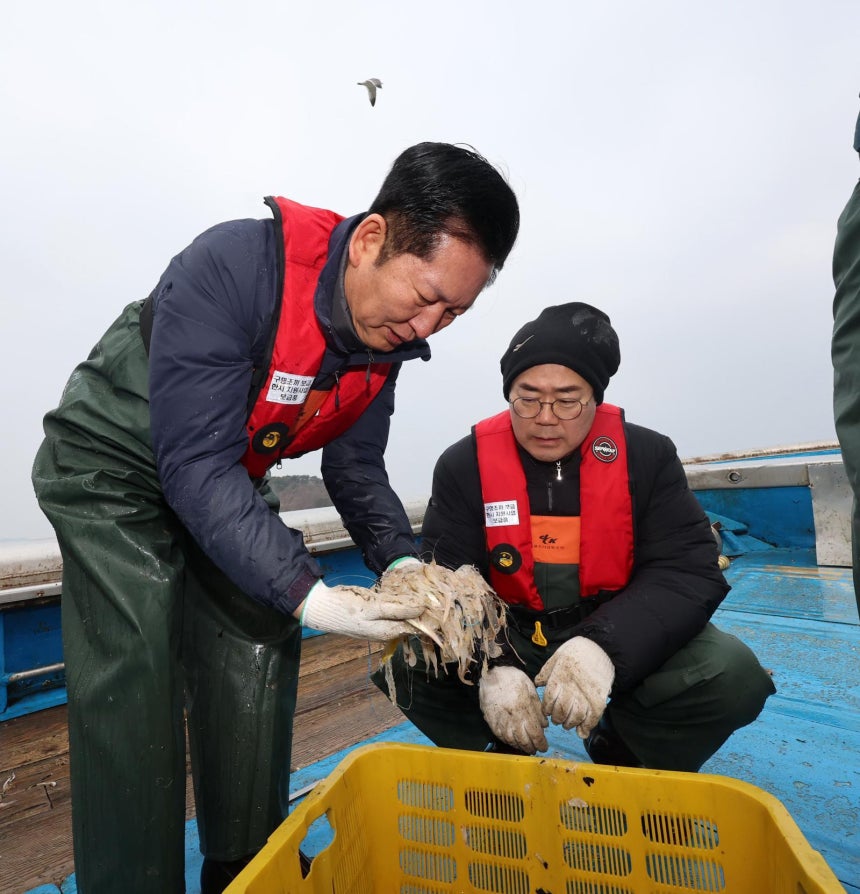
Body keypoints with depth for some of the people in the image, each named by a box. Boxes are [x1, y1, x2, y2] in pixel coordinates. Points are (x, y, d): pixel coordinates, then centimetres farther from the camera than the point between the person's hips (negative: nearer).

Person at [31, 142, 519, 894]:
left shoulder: (390, 332, -11)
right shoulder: (230, 268, -32)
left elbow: (355, 468, -6)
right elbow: (196, 465, -34)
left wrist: (404, 565, -21)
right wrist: (307, 596, -37)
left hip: (224, 483, 5)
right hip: (113, 467, -4)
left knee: (260, 651, 2)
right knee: (134, 678, -13)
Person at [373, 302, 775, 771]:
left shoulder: (646, 455, -9)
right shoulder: (464, 465, -9)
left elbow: (688, 572, -15)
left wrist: (604, 646, -33)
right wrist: (492, 665, -32)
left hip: (618, 632, 1)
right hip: (504, 637, 0)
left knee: (732, 675, -23)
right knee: (411, 666, -23)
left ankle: (624, 756, 8)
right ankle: (510, 756, 8)